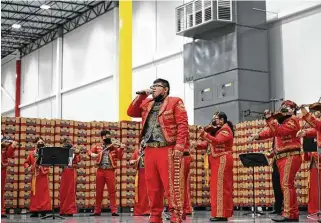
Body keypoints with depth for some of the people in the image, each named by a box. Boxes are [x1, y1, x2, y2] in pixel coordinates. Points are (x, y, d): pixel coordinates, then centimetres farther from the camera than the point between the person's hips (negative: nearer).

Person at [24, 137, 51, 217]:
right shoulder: (32, 153, 8)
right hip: (35, 176, 2)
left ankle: (43, 210, 0)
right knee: (35, 193, 3)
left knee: (43, 193, -2)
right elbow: (27, 162, 11)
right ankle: (35, 211, 6)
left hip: (43, 175, -2)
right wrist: (27, 167, -8)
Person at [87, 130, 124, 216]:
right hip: (100, 170, 2)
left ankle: (114, 210, -2)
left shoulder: (114, 147, 5)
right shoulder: (97, 146, 10)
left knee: (112, 191, -4)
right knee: (99, 191, 8)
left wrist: (121, 149, -12)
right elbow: (89, 152, 9)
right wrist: (92, 154, -12)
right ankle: (97, 211, 15)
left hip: (110, 171, -2)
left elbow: (119, 157, 1)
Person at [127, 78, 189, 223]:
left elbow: (182, 126, -5)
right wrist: (141, 95, 10)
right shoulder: (147, 104, 23)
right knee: (152, 186, 6)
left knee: (171, 186, -8)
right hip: (149, 150, 6)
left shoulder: (175, 102, 4)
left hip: (168, 150, -6)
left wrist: (179, 147, -16)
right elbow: (131, 112, 16)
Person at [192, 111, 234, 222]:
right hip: (217, 161, 10)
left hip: (222, 161, -10)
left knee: (220, 186, -12)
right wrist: (198, 145, -4)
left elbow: (217, 141, -25)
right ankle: (223, 213, 11)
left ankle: (221, 214, -12)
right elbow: (208, 143, 13)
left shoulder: (225, 129, -7)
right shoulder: (217, 130, 23)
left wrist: (204, 134, -31)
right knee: (220, 187, 8)